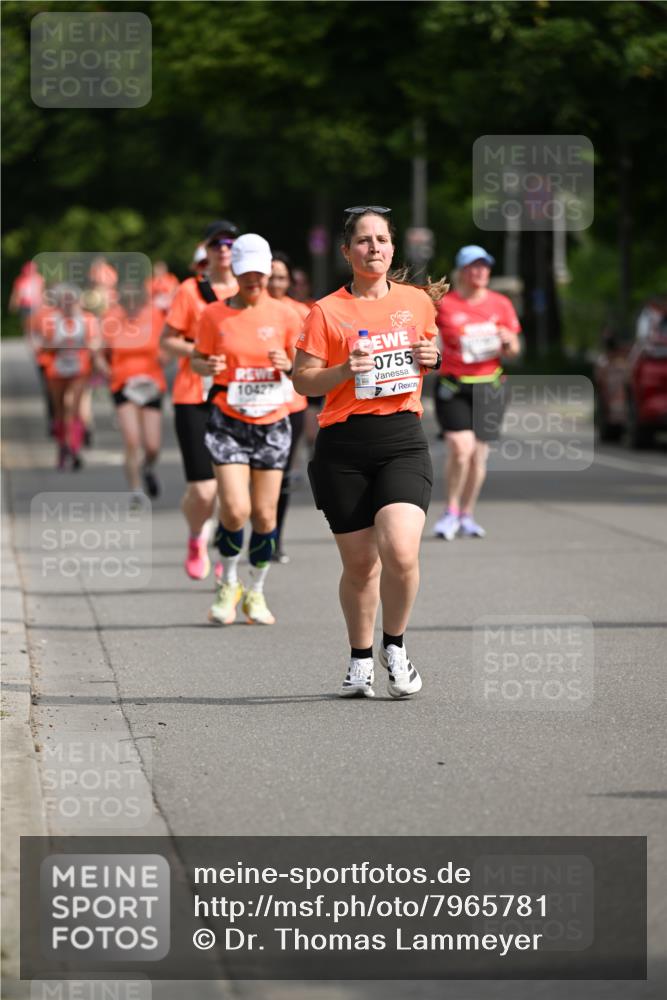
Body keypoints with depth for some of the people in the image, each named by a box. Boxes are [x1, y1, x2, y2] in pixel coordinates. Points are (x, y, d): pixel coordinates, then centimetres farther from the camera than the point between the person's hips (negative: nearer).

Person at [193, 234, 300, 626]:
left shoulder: (284, 315, 1)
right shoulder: (214, 315, -1)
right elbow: (198, 359, 9)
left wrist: (288, 365, -15)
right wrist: (207, 366, -14)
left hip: (273, 423, 1)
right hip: (229, 422, -1)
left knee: (265, 515, 2)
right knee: (235, 509, -14)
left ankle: (257, 593, 20)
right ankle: (229, 585, 10)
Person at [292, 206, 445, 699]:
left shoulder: (417, 300, 9)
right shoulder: (328, 311, 1)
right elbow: (302, 380, 1)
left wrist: (433, 356, 4)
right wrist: (344, 371, -16)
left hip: (403, 440, 1)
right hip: (343, 446, -1)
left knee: (400, 551, -18)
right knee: (360, 562, 4)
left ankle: (395, 645, 6)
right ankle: (361, 659, 26)